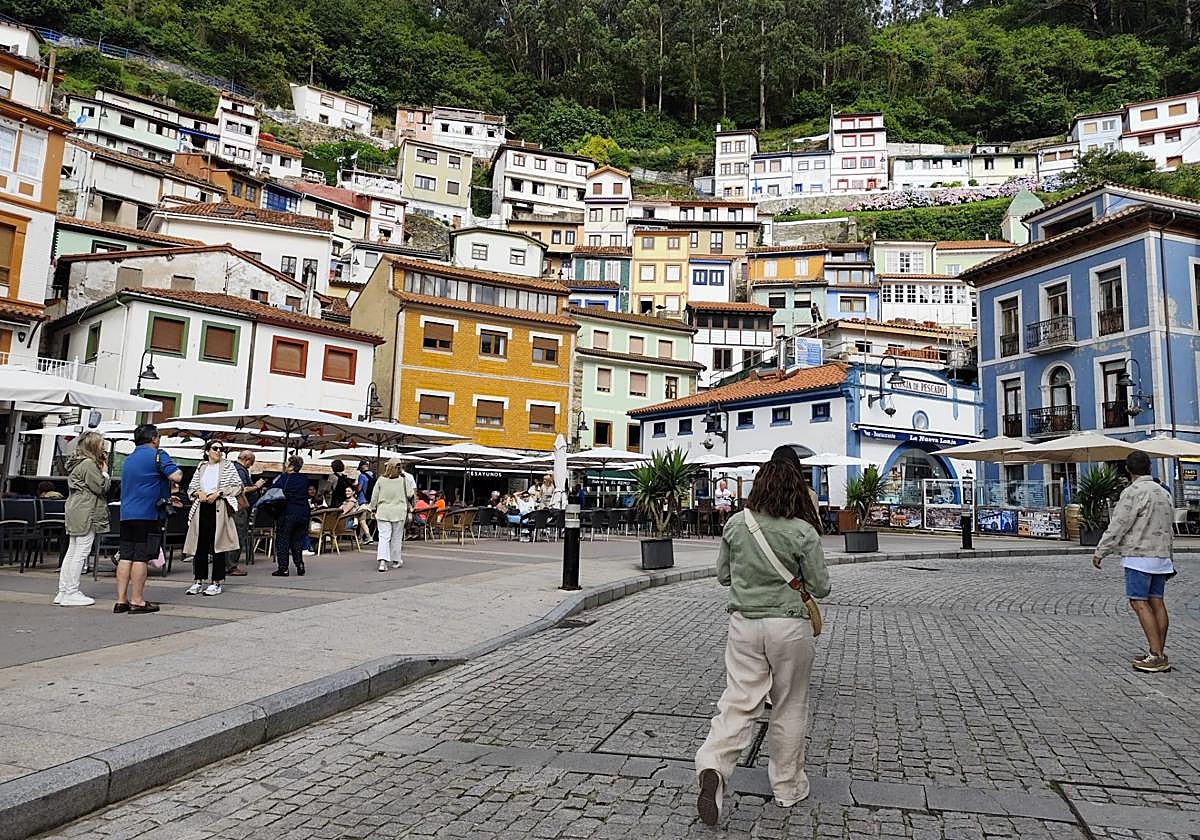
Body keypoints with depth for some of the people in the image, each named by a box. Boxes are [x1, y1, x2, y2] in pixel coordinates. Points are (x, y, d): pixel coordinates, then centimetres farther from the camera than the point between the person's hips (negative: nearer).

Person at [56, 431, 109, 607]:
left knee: (72, 552, 13)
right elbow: (101, 487, -13)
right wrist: (105, 471, 1)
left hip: (75, 514, 10)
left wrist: (102, 469, 11)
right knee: (81, 553, -6)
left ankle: (63, 591, 18)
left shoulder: (76, 463, 18)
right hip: (86, 515, -10)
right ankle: (72, 593, -4)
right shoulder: (89, 464, -13)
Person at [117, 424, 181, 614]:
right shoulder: (157, 455, -6)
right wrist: (179, 471, 6)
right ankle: (137, 601, -3)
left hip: (126, 514, 7)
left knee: (125, 556, 7)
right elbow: (176, 477, -18)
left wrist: (167, 498, 35)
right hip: (147, 514, -7)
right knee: (141, 558, -5)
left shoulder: (128, 459, 21)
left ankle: (121, 600, 9)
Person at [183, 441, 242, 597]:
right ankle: (198, 581, 11)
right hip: (201, 509, 3)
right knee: (200, 544, 3)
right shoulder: (201, 467, 16)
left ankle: (216, 582, 1)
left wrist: (218, 493, -10)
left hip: (219, 508, -3)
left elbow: (238, 487, -1)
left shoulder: (228, 466, 7)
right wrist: (198, 493, -4)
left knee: (217, 545, -3)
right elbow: (190, 489, 18)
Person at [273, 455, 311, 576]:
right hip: (303, 513, 5)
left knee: (282, 540, 3)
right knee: (298, 541, 14)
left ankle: (283, 568, 0)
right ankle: (300, 567, 11)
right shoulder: (305, 480, 7)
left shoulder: (283, 477, -7)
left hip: (288, 513, -5)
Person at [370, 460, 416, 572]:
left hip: (383, 512, 1)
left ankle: (383, 561, -17)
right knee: (397, 537, 11)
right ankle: (396, 561, 21)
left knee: (383, 536, -1)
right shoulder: (404, 479, -3)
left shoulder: (381, 480, 2)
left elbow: (374, 496, 6)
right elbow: (410, 494, -1)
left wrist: (373, 508, 16)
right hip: (399, 511, -1)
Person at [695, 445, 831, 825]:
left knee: (738, 702, 5)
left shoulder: (735, 524, -2)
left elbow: (722, 575, 8)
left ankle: (712, 766, -16)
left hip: (744, 623, 2)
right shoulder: (804, 532, -12)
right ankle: (787, 787, 27)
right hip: (789, 626, -2)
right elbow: (820, 588, -4)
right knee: (790, 708, 14)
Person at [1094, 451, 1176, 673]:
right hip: (1161, 555, 8)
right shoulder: (1163, 492, 14)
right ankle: (1160, 654, 11)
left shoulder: (1133, 492, -13)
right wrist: (1166, 558, 26)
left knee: (1139, 603, -8)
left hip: (1139, 555, -8)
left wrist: (1101, 552, -7)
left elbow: (1118, 525, -14)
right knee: (1156, 601, 9)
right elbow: (1169, 527, 19)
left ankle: (1156, 655, -12)